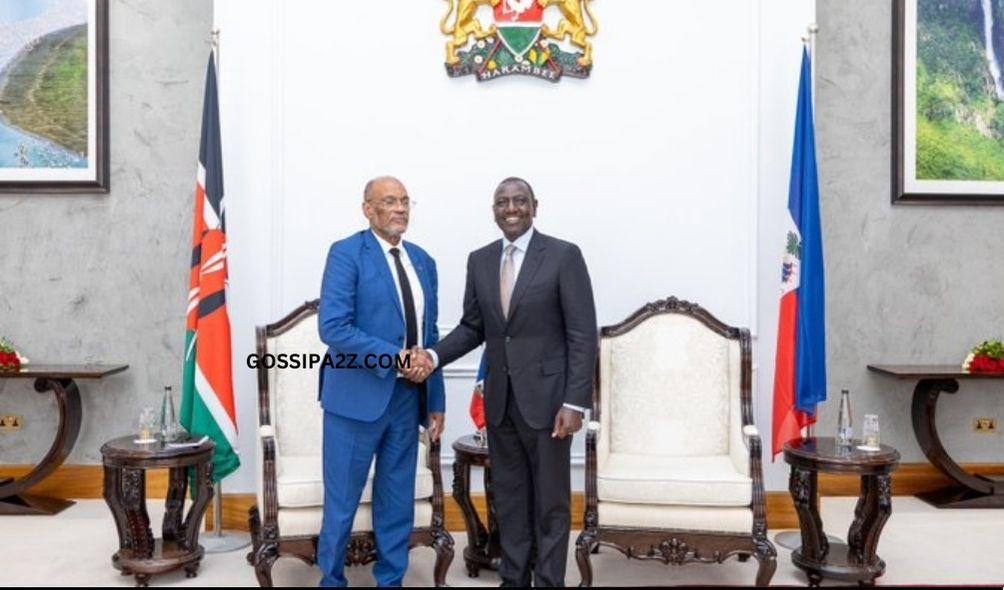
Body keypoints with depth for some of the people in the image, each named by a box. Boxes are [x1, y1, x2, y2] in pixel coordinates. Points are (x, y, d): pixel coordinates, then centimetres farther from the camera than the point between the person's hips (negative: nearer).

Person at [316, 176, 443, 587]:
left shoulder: (423, 261, 12)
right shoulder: (346, 253, -7)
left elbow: (430, 336, 13)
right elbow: (332, 327, -17)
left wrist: (435, 402, 10)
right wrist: (396, 358, -18)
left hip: (407, 398, 6)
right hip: (357, 396, -5)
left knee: (398, 503, 14)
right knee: (342, 502, 7)